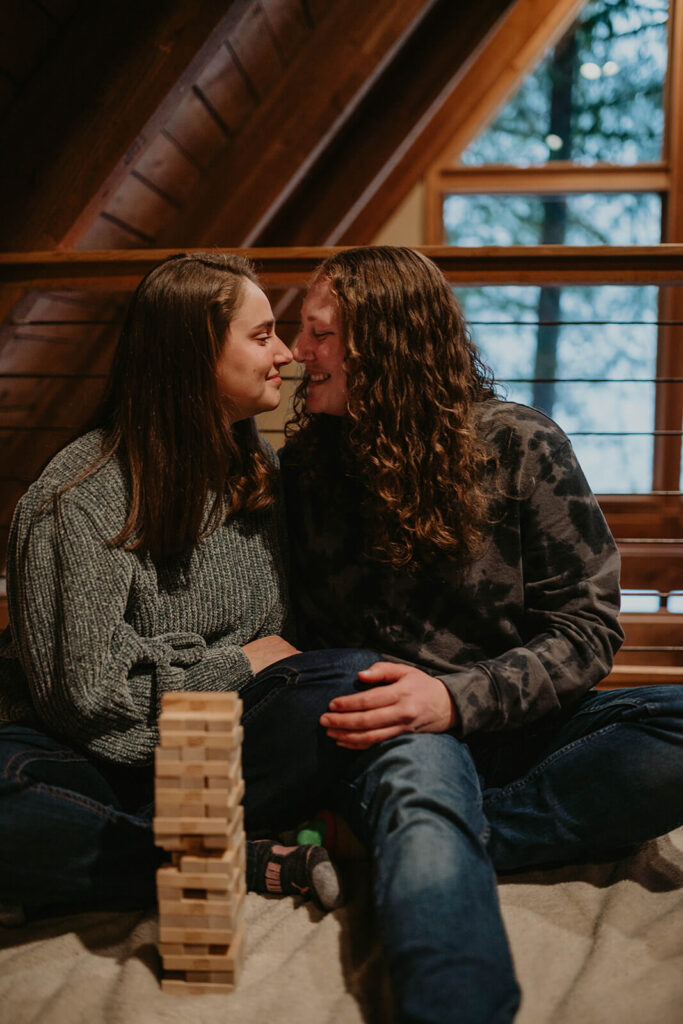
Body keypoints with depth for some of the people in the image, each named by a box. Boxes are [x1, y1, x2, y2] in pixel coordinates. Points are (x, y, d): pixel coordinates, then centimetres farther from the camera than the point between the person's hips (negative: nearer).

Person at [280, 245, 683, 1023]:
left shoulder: (520, 446, -4)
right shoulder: (303, 464, 6)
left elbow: (586, 624, -6)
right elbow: (299, 630, 11)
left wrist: (459, 697, -21)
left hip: (511, 722, 1)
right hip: (393, 733, -1)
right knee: (420, 777, -37)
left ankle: (443, 847, -27)